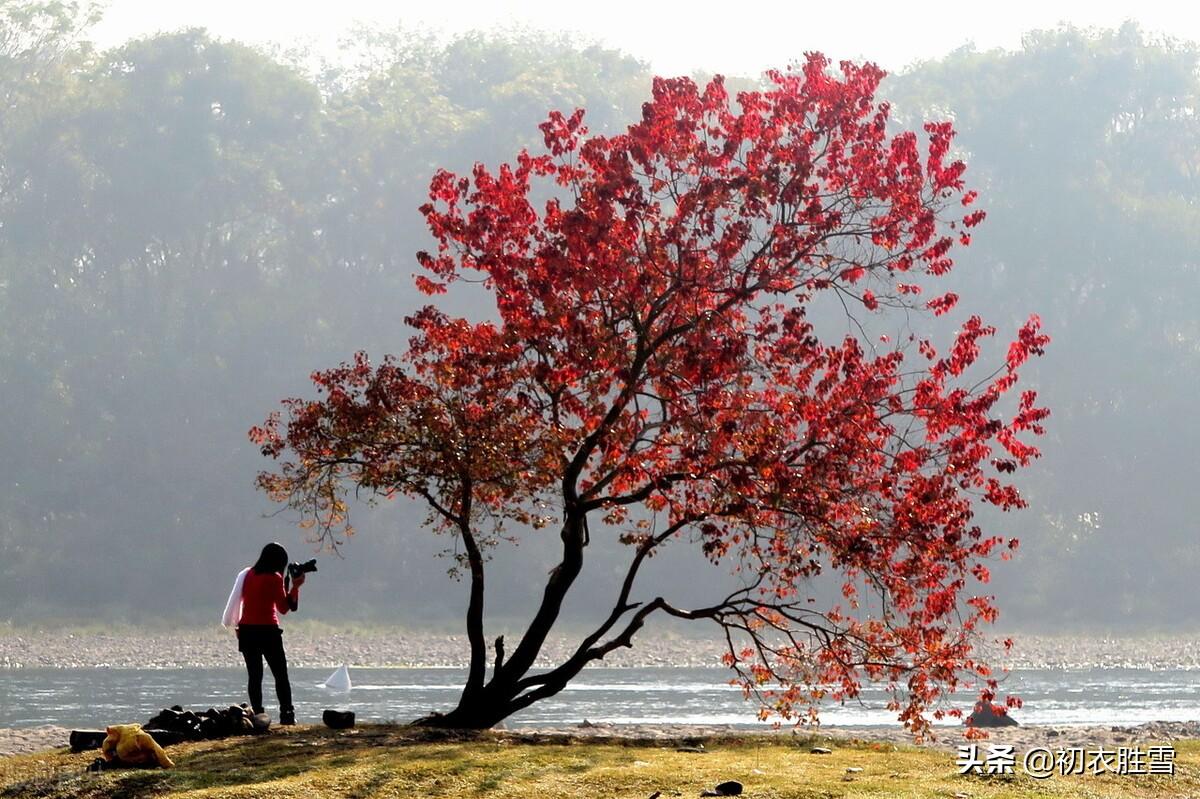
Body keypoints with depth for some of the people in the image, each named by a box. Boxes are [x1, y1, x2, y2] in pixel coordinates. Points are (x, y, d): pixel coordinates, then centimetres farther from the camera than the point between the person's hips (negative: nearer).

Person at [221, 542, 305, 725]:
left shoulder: (248, 574, 7)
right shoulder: (274, 578, -8)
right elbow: (284, 608, -6)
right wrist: (295, 586, -2)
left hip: (246, 629, 4)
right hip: (267, 630, -4)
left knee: (254, 676, 5)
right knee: (281, 675, 4)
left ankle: (258, 715, -2)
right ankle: (287, 714, -3)